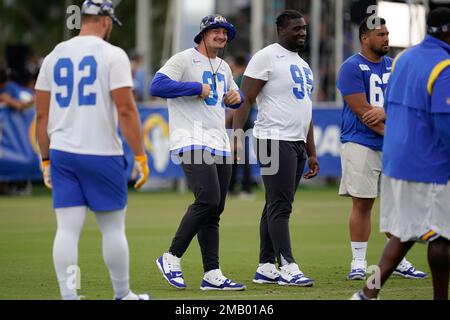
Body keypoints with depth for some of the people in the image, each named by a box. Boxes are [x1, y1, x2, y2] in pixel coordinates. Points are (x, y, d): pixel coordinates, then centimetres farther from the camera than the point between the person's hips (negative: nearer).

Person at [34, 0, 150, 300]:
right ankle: (122, 295, 18)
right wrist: (140, 156, -8)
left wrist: (46, 160, 17)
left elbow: (42, 114, 10)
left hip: (62, 152, 4)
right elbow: (126, 110, -12)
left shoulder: (54, 56, 9)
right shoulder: (113, 54, -6)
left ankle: (68, 298, -3)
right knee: (113, 228, 8)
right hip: (102, 153, -4)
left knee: (67, 229, 1)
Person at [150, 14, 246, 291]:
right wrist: (197, 88, -17)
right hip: (192, 142, -8)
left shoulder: (224, 68, 21)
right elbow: (157, 86, -17)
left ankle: (212, 275, 4)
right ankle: (172, 258, -9)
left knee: (215, 209, 4)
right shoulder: (184, 60, -5)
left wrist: (237, 97, 10)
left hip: (219, 144, 8)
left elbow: (234, 95, 35)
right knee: (208, 200, -20)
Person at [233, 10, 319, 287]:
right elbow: (246, 99, -11)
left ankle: (266, 267, 11)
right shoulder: (267, 58, -6)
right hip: (276, 140, -8)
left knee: (276, 207, 9)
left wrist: (312, 153, 23)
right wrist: (237, 136, -22)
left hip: (297, 143, 8)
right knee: (280, 206, -9)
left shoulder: (303, 65, 20)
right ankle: (288, 267, -10)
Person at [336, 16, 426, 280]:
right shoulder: (352, 67, -7)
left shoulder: (394, 66, 13)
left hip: (392, 146, 6)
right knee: (362, 204, -5)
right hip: (361, 145, -6)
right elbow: (361, 110, -14)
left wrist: (383, 113, -15)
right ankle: (358, 262, 2)